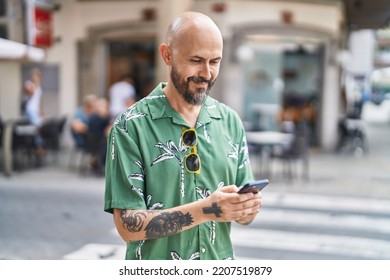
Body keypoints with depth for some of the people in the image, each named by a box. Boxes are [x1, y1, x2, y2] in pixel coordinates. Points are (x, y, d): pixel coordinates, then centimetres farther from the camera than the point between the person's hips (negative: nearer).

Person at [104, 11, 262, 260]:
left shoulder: (230, 122, -3)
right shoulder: (131, 126, -16)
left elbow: (242, 215, 1)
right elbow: (128, 225, -19)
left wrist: (248, 208, -21)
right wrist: (205, 210, -29)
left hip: (220, 263, 4)